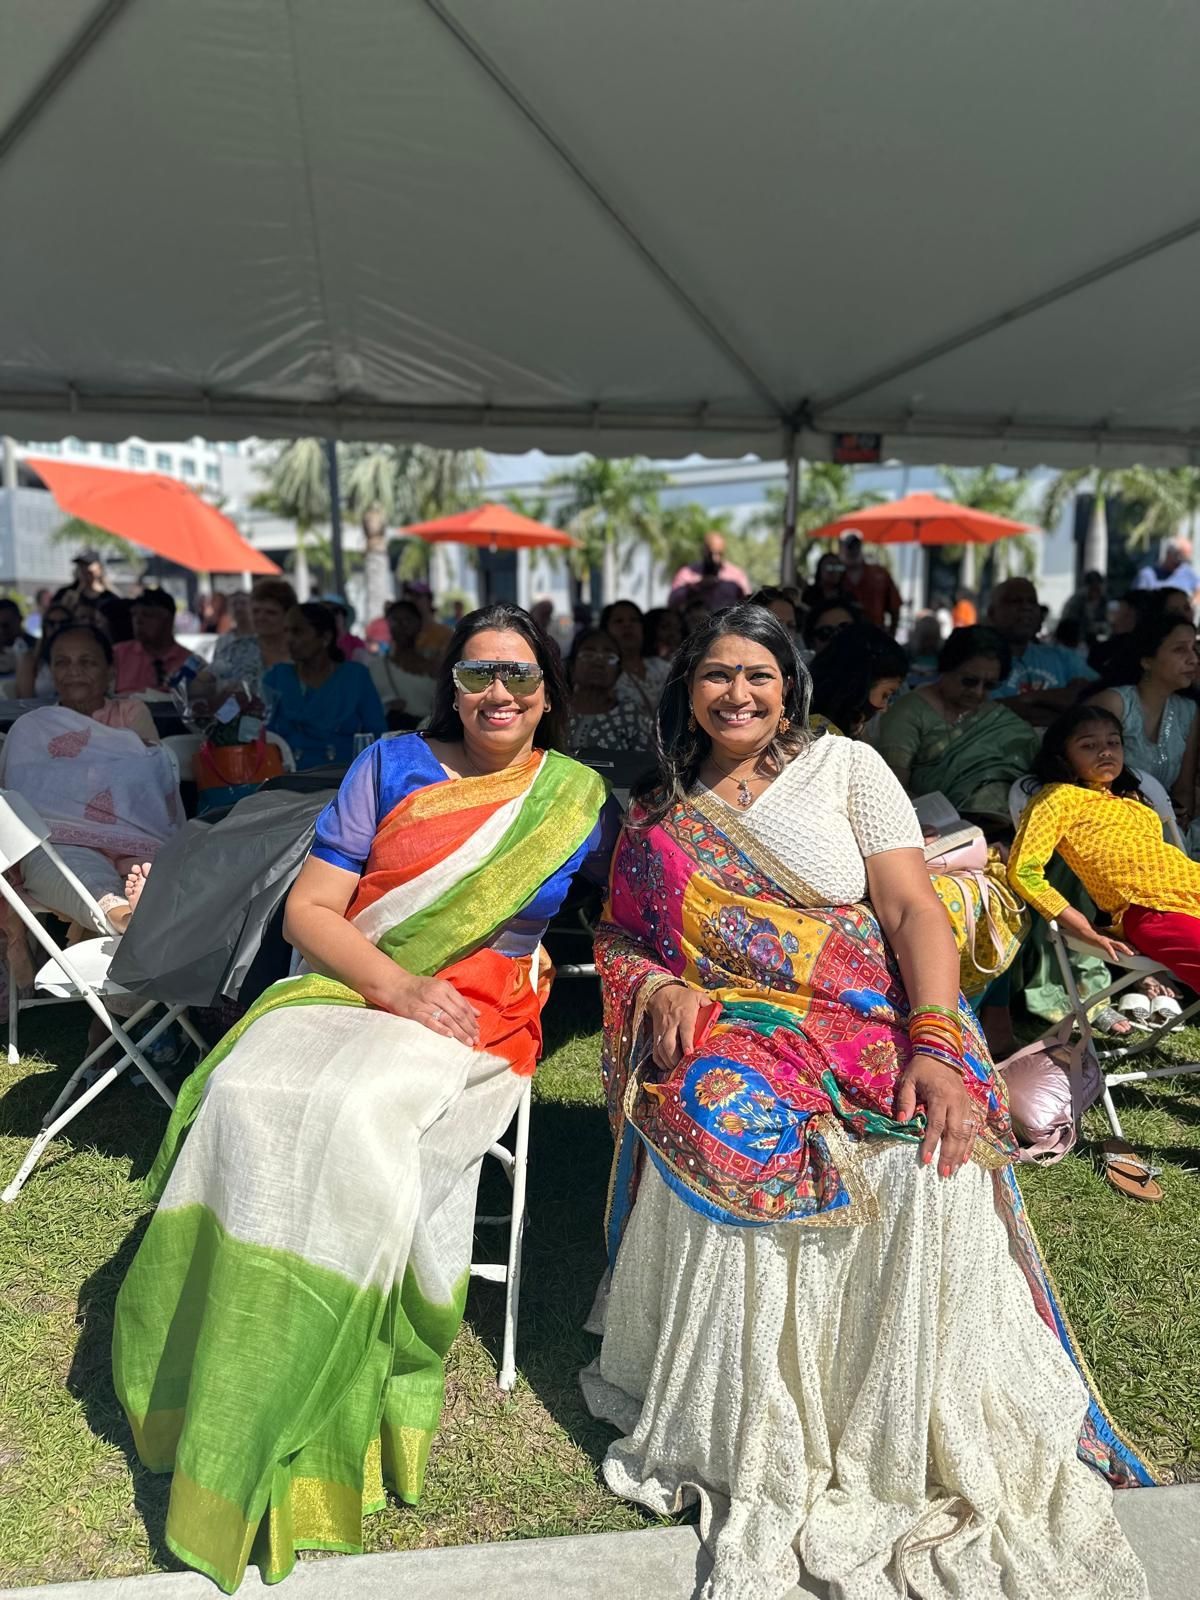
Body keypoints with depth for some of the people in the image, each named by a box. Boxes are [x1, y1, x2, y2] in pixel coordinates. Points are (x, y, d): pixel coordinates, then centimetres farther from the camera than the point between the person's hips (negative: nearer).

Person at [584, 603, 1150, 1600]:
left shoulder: (844, 767, 7)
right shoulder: (656, 815, 15)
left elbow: (914, 911, -1)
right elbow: (619, 937, 16)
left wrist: (935, 1045, -16)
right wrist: (661, 984, -8)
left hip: (868, 1026, -1)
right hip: (727, 1040, 1)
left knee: (928, 1163, -30)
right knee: (734, 1139, -32)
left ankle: (903, 1441, -9)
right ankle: (741, 1447, -12)